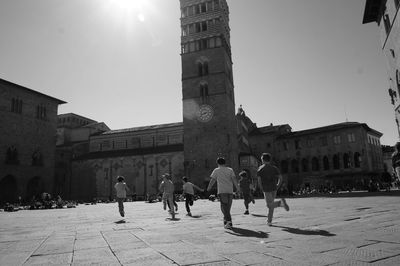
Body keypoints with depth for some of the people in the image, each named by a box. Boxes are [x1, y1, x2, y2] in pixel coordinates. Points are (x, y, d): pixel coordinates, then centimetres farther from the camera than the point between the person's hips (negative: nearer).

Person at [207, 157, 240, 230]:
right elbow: (234, 179, 0)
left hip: (222, 191, -3)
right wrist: (237, 188, -4)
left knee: (224, 206, -4)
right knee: (228, 207, 13)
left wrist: (209, 188, 14)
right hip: (230, 191, 3)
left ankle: (228, 221, -19)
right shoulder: (230, 170, 12)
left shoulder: (216, 170, 6)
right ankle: (226, 220, 23)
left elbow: (212, 180, 3)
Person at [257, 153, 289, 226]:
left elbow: (259, 181, -7)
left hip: (266, 189, -4)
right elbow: (280, 178, -2)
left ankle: (281, 203, -28)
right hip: (274, 188, 4)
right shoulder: (274, 168, 7)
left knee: (270, 205, -2)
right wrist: (278, 186, 11)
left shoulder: (260, 169, 0)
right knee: (271, 205, 17)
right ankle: (269, 221, 18)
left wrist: (262, 189, 4)